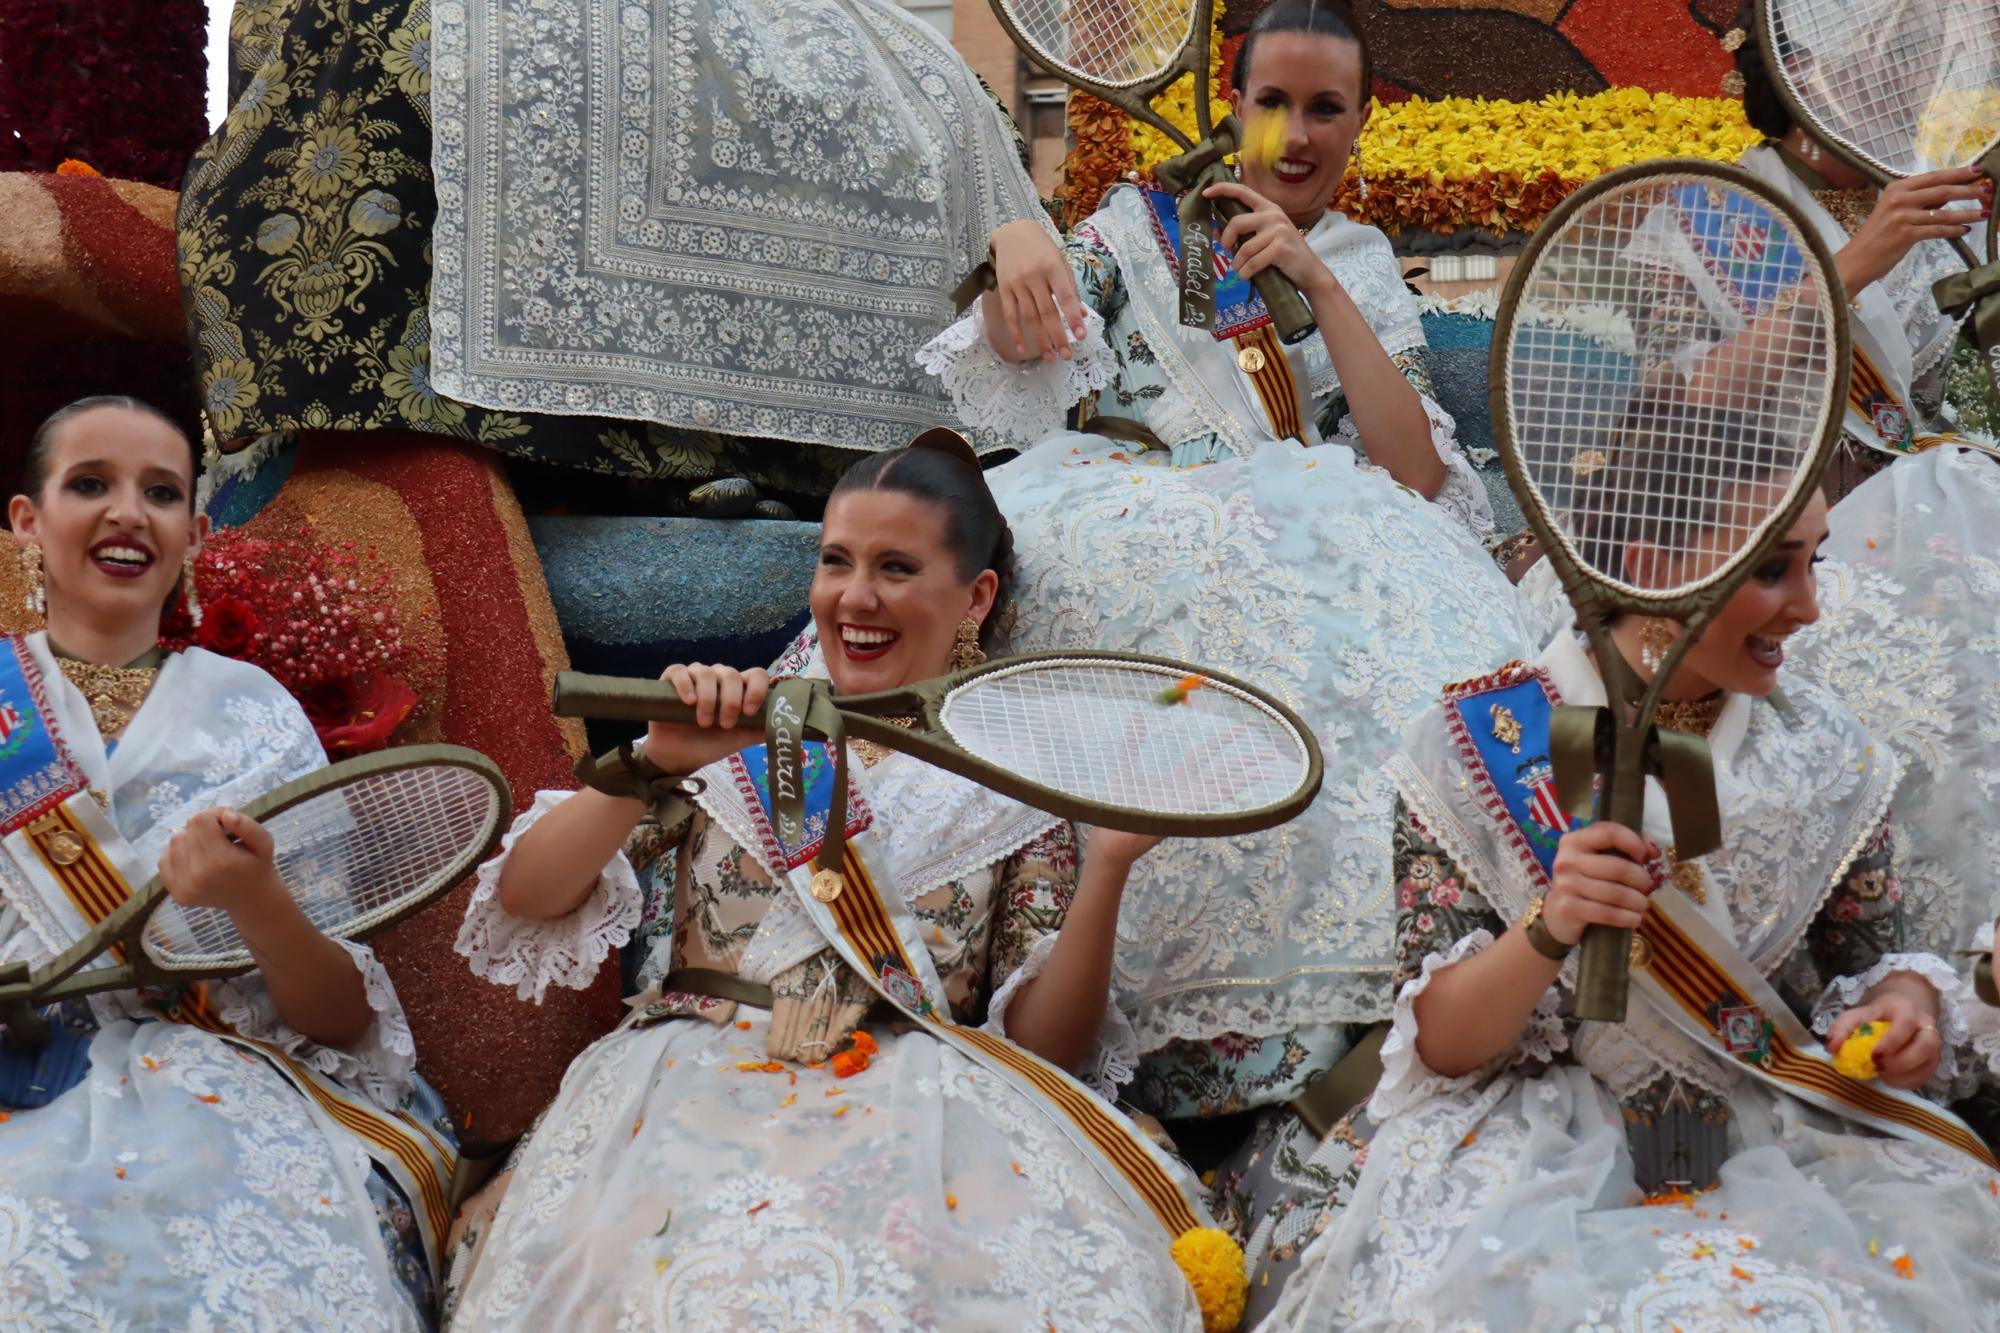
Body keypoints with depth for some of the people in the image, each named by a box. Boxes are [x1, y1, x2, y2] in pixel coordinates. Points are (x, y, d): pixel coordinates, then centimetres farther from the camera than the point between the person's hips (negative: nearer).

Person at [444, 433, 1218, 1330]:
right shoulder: (741, 731, 14)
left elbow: (1044, 1043, 6)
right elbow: (525, 896, 4)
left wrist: (1108, 867, -7)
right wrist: (658, 762, -11)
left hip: (920, 1110, 0)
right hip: (694, 1082, 0)